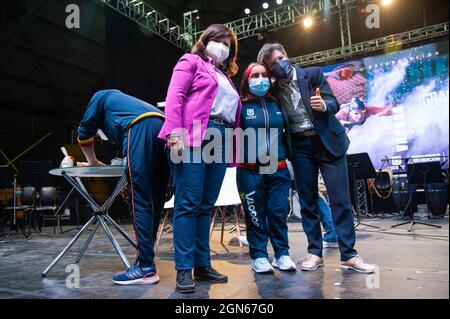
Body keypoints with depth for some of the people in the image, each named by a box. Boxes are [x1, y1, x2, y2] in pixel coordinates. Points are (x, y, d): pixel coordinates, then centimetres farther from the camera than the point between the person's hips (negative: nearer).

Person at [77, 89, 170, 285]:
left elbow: (84, 134, 28)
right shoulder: (124, 101, 46)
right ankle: (145, 260, 14)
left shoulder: (101, 96, 29)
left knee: (140, 201, -9)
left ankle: (146, 268, -11)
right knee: (154, 202, 8)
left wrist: (93, 162, 37)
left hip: (141, 129, -7)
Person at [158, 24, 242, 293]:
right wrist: (174, 133, -18)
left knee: (206, 206, 6)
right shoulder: (191, 61, 12)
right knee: (188, 203, -8)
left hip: (220, 142, 7)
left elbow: (234, 113, 24)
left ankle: (202, 265, 12)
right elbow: (175, 96, -4)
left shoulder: (226, 76, 31)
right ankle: (184, 269, -3)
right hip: (193, 137, -7)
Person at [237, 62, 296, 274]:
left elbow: (288, 131, 19)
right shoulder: (242, 106, 1)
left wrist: (288, 155, 13)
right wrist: (237, 157, -9)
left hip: (278, 169, 3)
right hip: (250, 171, -3)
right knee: (255, 214, 3)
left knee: (279, 212, 4)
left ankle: (282, 254, 15)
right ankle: (259, 256, 13)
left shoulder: (277, 104, 12)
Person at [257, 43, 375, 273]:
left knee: (340, 199, -3)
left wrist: (323, 105, -26)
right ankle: (315, 252, 15)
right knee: (307, 201, 4)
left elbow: (334, 104, -5)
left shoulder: (313, 74, 0)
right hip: (300, 147, 2)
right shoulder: (274, 91, 4)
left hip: (328, 141, -2)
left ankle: (349, 255, 6)